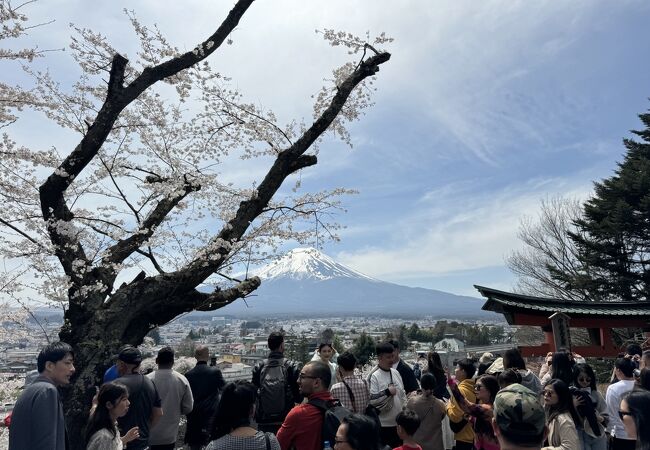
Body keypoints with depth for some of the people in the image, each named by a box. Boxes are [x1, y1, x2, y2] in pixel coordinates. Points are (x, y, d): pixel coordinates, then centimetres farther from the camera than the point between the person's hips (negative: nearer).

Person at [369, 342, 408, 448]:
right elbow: (371, 400, -22)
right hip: (383, 424, -7)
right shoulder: (374, 376, -16)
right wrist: (387, 392, -23)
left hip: (399, 422, 7)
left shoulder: (395, 373, 6)